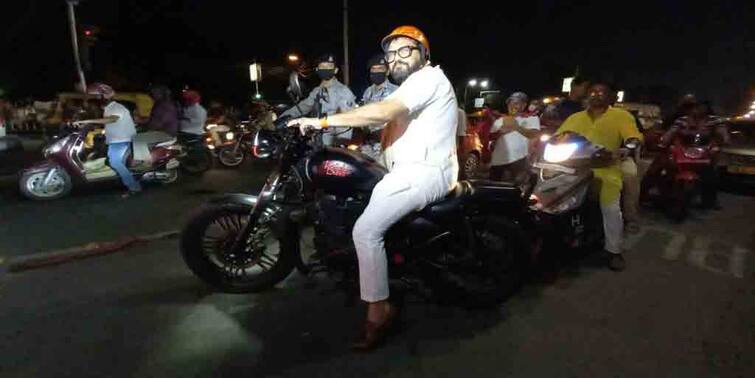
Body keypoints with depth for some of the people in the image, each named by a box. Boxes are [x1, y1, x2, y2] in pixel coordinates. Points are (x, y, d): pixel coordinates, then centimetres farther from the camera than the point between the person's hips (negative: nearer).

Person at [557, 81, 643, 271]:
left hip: (605, 170, -3)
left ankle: (614, 251, 7)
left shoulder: (621, 116, 6)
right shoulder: (575, 118, 18)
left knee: (611, 210, -10)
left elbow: (635, 139, -7)